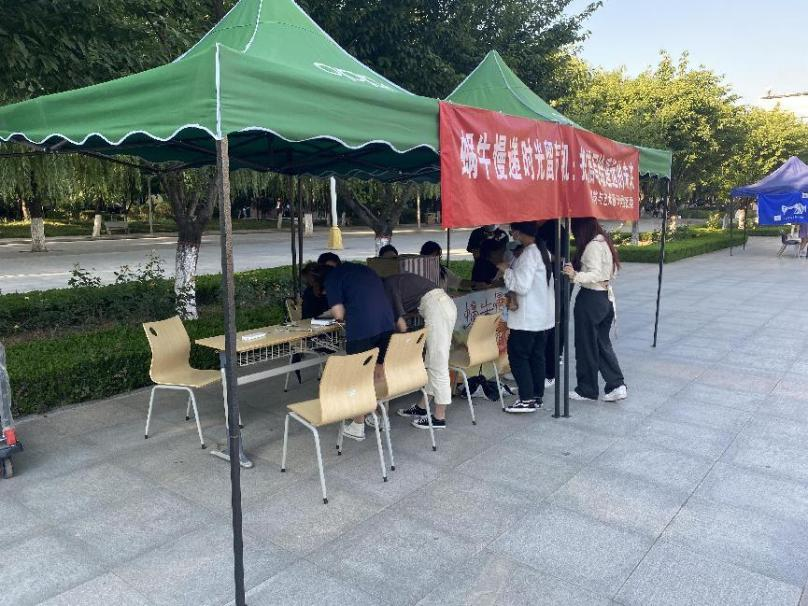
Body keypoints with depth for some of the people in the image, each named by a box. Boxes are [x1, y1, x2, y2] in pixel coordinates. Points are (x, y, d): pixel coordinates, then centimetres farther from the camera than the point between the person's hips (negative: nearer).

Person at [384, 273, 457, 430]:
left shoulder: (388, 285, -2)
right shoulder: (396, 281, 24)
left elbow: (401, 325, -3)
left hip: (436, 308, -10)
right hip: (446, 304, 10)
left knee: (437, 365, -3)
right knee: (432, 362, 16)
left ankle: (439, 418, 5)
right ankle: (422, 406, 27)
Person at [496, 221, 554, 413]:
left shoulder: (528, 254, -19)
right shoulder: (542, 250, 11)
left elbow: (522, 285, -24)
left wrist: (506, 270, -12)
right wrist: (512, 268, 11)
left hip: (526, 317, -9)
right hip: (541, 315, 10)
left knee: (518, 355, -1)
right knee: (536, 355, 13)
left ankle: (527, 399, 3)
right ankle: (537, 396, 20)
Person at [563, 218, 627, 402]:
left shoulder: (592, 246, -17)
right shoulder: (604, 242, 11)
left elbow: (596, 275, -25)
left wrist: (575, 275, -40)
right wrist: (575, 272, 18)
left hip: (590, 300, -9)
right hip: (606, 298, 9)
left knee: (586, 346, 3)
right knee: (602, 343, 16)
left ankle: (587, 390, 15)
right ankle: (617, 385, 11)